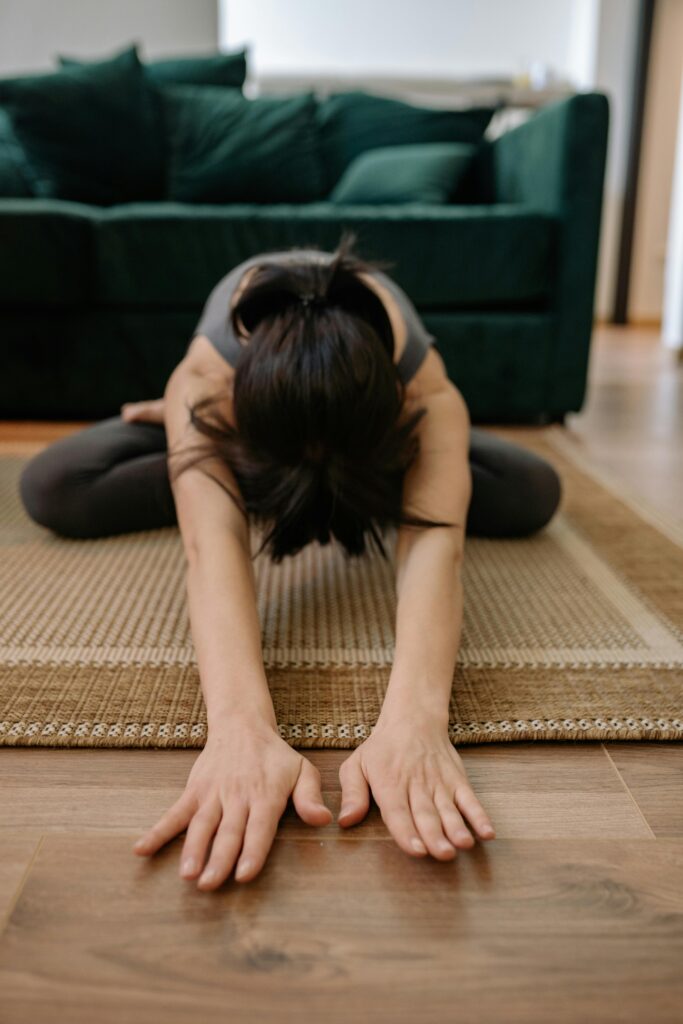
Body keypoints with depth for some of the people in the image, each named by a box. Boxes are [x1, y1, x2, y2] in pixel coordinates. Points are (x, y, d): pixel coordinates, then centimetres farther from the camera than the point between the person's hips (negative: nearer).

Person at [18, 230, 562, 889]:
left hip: (378, 425, 2)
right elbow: (213, 546, -59)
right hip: (242, 410, -1)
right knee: (48, 489, -24)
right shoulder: (201, 385, -45)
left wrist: (413, 718, -77)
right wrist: (241, 726, -77)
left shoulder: (428, 396, -44)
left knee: (533, 494, -23)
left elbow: (435, 545, -58)